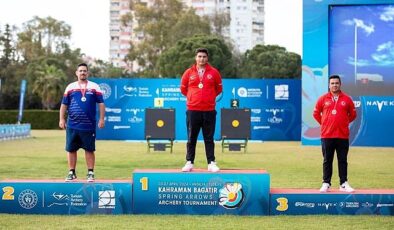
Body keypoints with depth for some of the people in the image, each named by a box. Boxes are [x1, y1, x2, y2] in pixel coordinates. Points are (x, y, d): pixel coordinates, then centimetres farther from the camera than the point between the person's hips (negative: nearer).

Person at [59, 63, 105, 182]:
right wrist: (61, 119, 4)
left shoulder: (94, 87, 5)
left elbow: (101, 103, 3)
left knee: (89, 150, 3)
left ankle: (90, 173, 11)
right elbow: (64, 104, 11)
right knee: (71, 149, 6)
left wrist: (101, 119, -4)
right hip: (72, 125, 2)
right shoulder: (70, 87, 9)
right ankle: (72, 173, 16)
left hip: (89, 125, -2)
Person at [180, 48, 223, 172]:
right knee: (191, 138, 5)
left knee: (209, 139, 2)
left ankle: (211, 163, 4)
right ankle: (189, 162, 10)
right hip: (193, 110, 1)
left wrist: (209, 97, 11)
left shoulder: (214, 72, 3)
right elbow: (183, 89, 17)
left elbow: (218, 89, 14)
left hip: (209, 110, -1)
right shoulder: (189, 72, 5)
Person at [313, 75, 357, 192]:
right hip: (327, 135, 0)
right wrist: (324, 123, 9)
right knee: (327, 161, 5)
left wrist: (344, 123, 9)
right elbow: (316, 113, 12)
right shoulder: (323, 99, 4)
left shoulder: (347, 99, 4)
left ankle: (344, 184, 10)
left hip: (343, 135, 0)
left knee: (343, 161, 5)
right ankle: (326, 183, 10)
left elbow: (353, 114, 13)